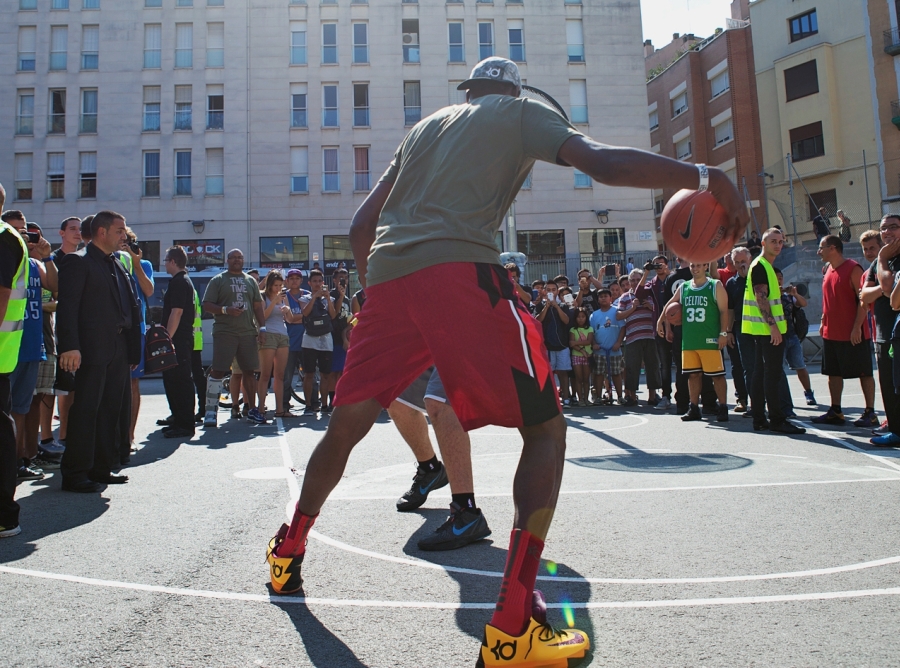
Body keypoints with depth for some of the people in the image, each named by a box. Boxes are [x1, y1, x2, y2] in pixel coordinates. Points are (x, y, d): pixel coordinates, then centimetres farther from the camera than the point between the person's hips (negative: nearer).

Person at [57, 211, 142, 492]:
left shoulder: (118, 264, 19)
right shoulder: (78, 261, -5)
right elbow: (67, 306, -13)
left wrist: (133, 346, 12)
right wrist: (70, 346, -21)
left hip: (119, 349, 8)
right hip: (93, 349, -8)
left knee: (112, 409, 12)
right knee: (86, 410, -4)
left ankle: (102, 467, 22)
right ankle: (75, 474, 4)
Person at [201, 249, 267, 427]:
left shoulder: (251, 281, 16)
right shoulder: (218, 280, 5)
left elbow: (258, 307, 16)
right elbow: (206, 305, 0)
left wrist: (262, 328, 7)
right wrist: (225, 310, -16)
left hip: (248, 332, 4)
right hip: (224, 332, -4)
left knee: (249, 371, 8)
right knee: (218, 371, -8)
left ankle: (252, 409, 17)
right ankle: (211, 411, -3)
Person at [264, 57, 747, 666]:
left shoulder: (424, 127, 33)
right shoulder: (521, 111, 18)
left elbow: (361, 226, 28)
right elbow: (603, 163, -1)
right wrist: (706, 176, 5)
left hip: (386, 277, 6)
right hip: (459, 272, -6)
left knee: (348, 423, 21)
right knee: (547, 428, 2)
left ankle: (288, 553, 39)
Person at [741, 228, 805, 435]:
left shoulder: (766, 266, 19)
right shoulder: (760, 265, -11)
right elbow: (761, 298, -19)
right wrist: (773, 325, -23)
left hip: (764, 330, 10)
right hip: (767, 329, -10)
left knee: (761, 374, 9)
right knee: (773, 374, -8)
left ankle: (759, 419, 13)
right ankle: (777, 420, -5)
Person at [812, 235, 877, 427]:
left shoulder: (853, 269, -12)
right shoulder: (828, 271, 12)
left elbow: (864, 300, -15)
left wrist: (857, 327, -20)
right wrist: (823, 322, 14)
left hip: (853, 334, -8)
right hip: (831, 333, 8)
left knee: (864, 373, 2)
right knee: (833, 373, 10)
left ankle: (870, 413, 10)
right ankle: (835, 412, 17)